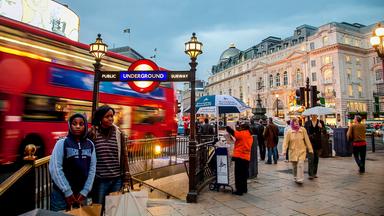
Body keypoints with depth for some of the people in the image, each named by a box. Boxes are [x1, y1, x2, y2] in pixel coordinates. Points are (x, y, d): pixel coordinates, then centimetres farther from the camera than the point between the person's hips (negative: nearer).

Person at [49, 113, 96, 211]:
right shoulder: (62, 143, -6)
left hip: (81, 194, 3)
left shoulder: (90, 145, 3)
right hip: (62, 193, -3)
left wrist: (84, 192, -4)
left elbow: (92, 169, 2)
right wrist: (68, 192, -12)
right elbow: (55, 168, -12)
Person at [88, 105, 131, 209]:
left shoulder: (118, 133, 2)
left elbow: (124, 155, 5)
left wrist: (126, 177, 4)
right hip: (99, 180, -2)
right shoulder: (92, 133, -5)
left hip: (117, 179, 2)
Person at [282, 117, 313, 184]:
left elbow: (307, 140, 2)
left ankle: (300, 179, -12)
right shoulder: (289, 131, -3)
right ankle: (295, 178, 27)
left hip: (301, 150, -1)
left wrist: (310, 149, 4)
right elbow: (285, 141, -7)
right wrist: (284, 150, -17)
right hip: (293, 151, 1)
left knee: (300, 164, -13)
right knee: (294, 166, 9)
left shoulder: (303, 130, -2)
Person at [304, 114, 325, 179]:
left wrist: (321, 127, -21)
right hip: (310, 143, -2)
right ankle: (310, 174, -8)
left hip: (318, 143, 2)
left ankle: (314, 173, 21)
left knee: (316, 159, 10)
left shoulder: (321, 122, 5)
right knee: (311, 158, -8)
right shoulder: (307, 123, 4)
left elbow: (324, 132, -1)